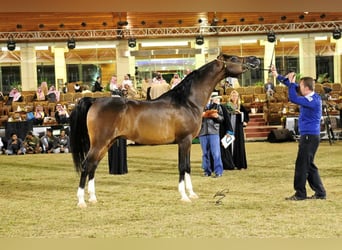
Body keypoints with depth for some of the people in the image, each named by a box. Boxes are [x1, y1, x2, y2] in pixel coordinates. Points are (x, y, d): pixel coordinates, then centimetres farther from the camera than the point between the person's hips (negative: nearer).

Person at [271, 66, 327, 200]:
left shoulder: (314, 100, -19)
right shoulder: (308, 97, 8)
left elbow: (293, 98, -27)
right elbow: (293, 86, 16)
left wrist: (291, 81, -18)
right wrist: (277, 75, 17)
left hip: (310, 136, -10)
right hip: (307, 135, 10)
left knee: (302, 165, -5)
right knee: (308, 165, 13)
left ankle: (300, 194, 1)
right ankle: (320, 192, 15)